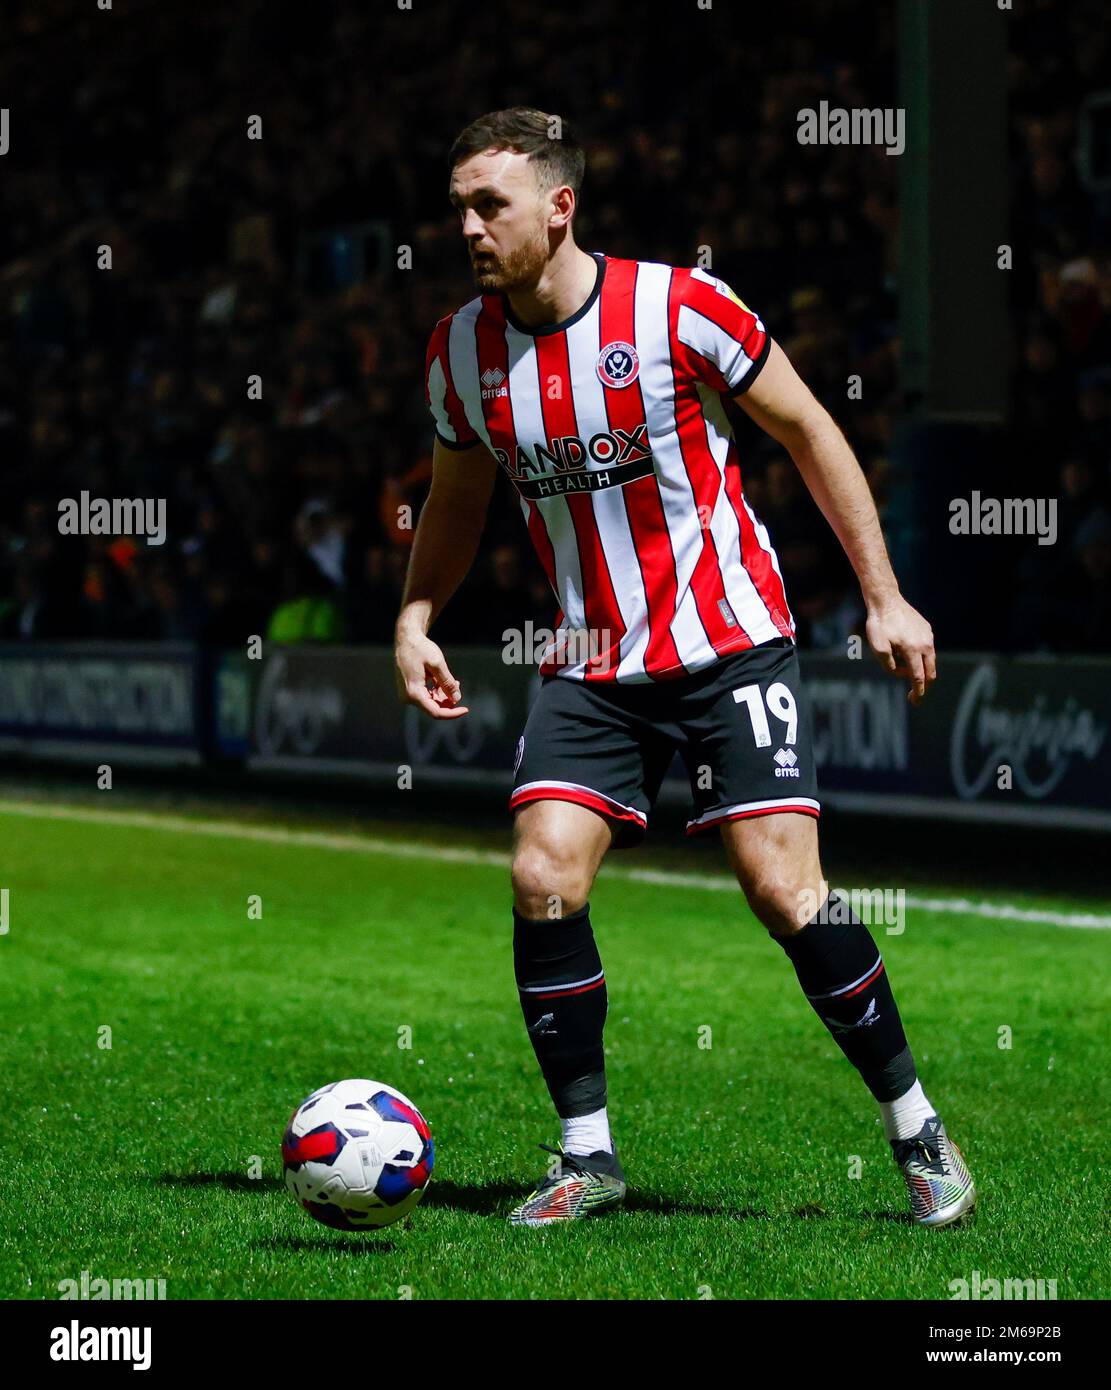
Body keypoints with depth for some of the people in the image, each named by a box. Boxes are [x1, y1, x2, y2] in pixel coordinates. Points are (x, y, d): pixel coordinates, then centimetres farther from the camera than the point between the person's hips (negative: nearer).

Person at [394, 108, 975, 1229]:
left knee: (785, 890, -11)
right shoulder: (460, 351, -1)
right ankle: (587, 1155, 2)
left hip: (727, 643, -4)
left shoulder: (678, 308, -14)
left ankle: (917, 1132, 6)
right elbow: (457, 500, 17)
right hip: (591, 664, 4)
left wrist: (884, 596, -4)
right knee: (543, 879, -12)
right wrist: (414, 620, 1)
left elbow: (806, 431, -3)